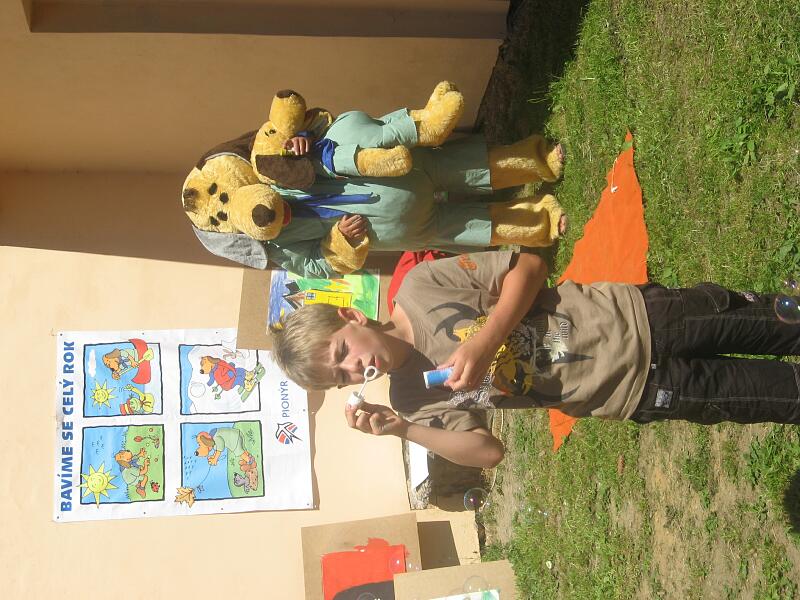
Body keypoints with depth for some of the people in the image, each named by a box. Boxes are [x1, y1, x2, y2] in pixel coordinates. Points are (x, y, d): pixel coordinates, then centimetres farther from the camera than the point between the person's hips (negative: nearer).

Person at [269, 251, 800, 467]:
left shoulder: (419, 285, -13)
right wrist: (401, 430, -22)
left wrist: (484, 341, -26)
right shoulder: (414, 399, -7)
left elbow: (529, 266, -12)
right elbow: (489, 451, -9)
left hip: (629, 317, 0)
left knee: (735, 320, 3)